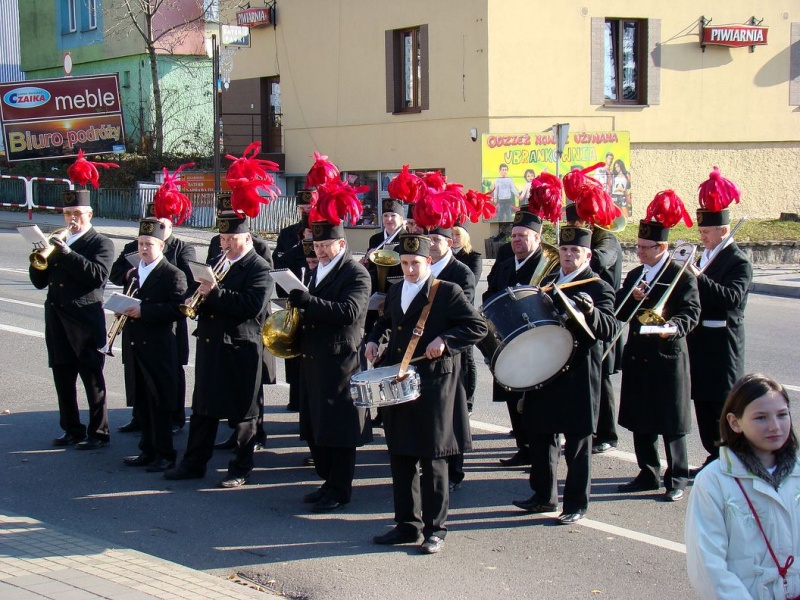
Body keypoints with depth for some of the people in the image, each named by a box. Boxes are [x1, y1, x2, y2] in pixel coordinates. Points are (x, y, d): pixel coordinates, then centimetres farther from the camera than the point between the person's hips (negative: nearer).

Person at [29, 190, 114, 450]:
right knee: (63, 377, 10)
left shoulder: (101, 243, -1)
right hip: (56, 318, 6)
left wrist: (67, 253, -23)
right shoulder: (57, 242, 16)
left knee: (93, 379, -1)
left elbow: (98, 276, -19)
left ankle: (98, 433, 5)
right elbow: (39, 281, 13)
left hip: (85, 320, -6)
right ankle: (71, 430, 21)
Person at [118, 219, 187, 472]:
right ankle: (148, 450, 22)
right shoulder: (133, 274, 16)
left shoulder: (173, 275, -7)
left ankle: (164, 454, 6)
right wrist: (124, 311, 1)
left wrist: (144, 311, -23)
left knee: (160, 403, -2)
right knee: (141, 402, 12)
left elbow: (178, 309, -18)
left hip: (159, 349, -7)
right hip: (135, 348, 7)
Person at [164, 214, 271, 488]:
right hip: (209, 344, 7)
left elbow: (253, 305, -22)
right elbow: (202, 297, 18)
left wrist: (214, 293, -24)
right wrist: (199, 296, -6)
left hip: (240, 348, -7)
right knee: (203, 407, 13)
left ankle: (240, 469, 12)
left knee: (241, 413, 3)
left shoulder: (259, 269, -8)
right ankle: (194, 463, 22)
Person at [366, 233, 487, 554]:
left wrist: (445, 340, -21)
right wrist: (374, 339, 11)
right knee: (400, 457, 10)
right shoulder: (395, 292, 13)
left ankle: (436, 528, 9)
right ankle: (407, 525, 20)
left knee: (432, 460, -1)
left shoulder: (447, 292, -7)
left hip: (434, 386, -6)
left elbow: (478, 326, -10)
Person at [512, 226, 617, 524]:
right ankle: (544, 496, 27)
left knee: (577, 443, 2)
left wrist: (590, 312, -35)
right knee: (541, 435, 14)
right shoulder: (549, 282, 13)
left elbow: (610, 328, -18)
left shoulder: (598, 288, -7)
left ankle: (576, 504, 11)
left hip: (578, 376, -7)